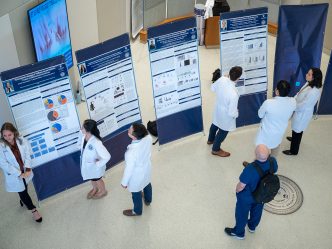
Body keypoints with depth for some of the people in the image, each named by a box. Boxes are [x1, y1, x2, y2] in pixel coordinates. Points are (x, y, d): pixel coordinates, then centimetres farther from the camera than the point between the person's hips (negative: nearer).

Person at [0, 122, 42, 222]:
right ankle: (34, 210, 24)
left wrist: (28, 168, -19)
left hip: (25, 171, 4)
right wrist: (19, 174, -21)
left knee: (24, 189, 26)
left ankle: (23, 200, 58)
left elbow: (27, 154, -7)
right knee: (22, 192, 5)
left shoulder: (21, 140, -15)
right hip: (14, 175, -4)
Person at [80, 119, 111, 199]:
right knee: (92, 178, 33)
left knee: (97, 179, 24)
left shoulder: (96, 142, -41)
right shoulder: (84, 137, -19)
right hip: (86, 165, 6)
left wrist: (98, 164, -28)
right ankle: (95, 189, 63)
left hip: (94, 167, -6)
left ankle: (103, 191, 54)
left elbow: (107, 156, -41)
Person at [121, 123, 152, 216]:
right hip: (147, 168, 6)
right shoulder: (148, 137, -28)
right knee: (147, 184, 35)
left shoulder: (132, 153, -44)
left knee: (136, 194, 25)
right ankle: (148, 200, 66)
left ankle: (137, 211, 54)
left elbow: (129, 169, -27)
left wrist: (124, 182, -9)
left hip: (137, 175, -6)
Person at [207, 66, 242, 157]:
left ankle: (210, 140, 63)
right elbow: (231, 113, -30)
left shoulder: (222, 79, -25)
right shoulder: (234, 94, -42)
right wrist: (236, 114, -10)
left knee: (215, 124, 34)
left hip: (218, 108, 7)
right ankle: (216, 149, 46)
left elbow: (213, 88, -3)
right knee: (223, 132, 22)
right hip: (226, 115, -7)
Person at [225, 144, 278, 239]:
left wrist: (237, 190, -5)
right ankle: (252, 226, 62)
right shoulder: (273, 161, -29)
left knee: (241, 213, 24)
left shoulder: (250, 169, -45)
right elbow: (274, 171, -5)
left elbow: (241, 186, -28)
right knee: (257, 210, 33)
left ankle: (239, 232, 50)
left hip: (247, 196, -5)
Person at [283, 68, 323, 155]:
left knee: (297, 131, 13)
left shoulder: (314, 92, -37)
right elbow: (299, 94, 6)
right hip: (299, 112, 8)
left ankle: (293, 151, 35)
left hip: (303, 114, -8)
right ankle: (294, 138, 63)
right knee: (296, 130, 33)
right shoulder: (309, 84, -9)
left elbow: (302, 106, -30)